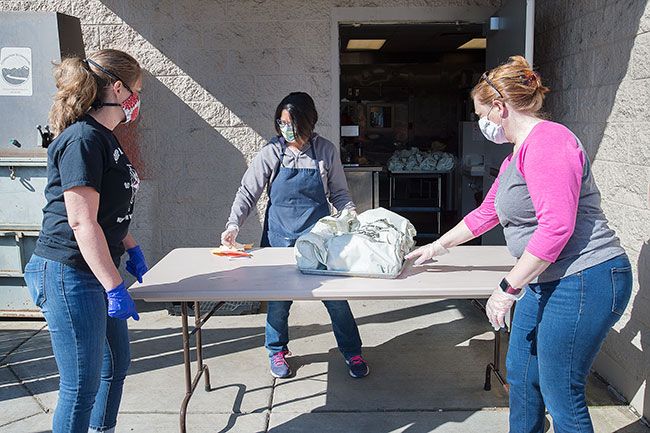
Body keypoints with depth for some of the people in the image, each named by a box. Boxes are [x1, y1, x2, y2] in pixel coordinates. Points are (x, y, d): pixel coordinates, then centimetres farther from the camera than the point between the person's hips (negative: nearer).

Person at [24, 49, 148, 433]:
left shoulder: (104, 138, 12)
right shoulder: (83, 139, -20)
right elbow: (81, 222, -25)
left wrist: (131, 249, 21)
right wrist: (115, 287, -24)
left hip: (97, 271, 11)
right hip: (70, 275, -11)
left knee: (116, 363, 22)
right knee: (82, 384, 1)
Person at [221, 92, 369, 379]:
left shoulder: (326, 151, -3)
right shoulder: (272, 152, -5)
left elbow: (339, 194, 5)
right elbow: (248, 192, -3)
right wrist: (233, 225, -15)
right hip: (280, 237, 0)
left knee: (335, 295, 3)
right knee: (278, 297, 9)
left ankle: (352, 352, 23)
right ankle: (277, 351, 32)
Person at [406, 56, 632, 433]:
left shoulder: (547, 141, -18)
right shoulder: (516, 156, 17)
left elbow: (556, 226, -26)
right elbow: (486, 214, 27)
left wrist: (508, 289, -20)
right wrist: (435, 248, 33)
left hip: (584, 281, -11)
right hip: (546, 281, 11)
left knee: (560, 395, -1)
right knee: (521, 376, 18)